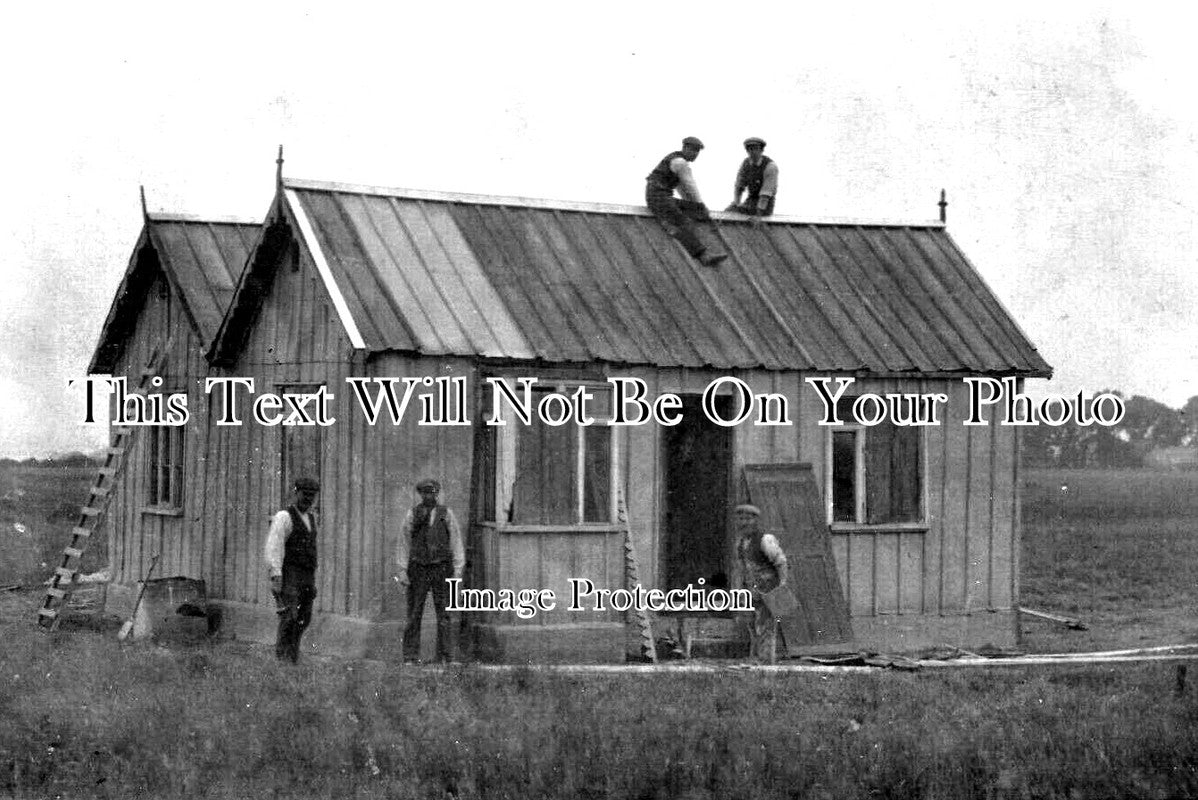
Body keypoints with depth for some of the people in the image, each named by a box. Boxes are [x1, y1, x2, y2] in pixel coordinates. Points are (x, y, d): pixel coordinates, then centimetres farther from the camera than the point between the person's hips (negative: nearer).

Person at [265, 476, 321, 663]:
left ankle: (293, 658, 11)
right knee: (290, 619, -15)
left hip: (307, 577, 7)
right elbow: (273, 549, -14)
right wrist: (275, 578, -21)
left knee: (303, 620, 4)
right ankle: (281, 658, -13)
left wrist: (313, 582, 19)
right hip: (288, 576, -7)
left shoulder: (310, 519, 18)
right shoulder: (284, 517, -7)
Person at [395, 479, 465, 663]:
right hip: (418, 568, 0)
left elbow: (456, 542, 5)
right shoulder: (412, 514, 2)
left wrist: (457, 570, -2)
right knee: (414, 615, 0)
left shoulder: (446, 514, 4)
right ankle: (410, 657, 3)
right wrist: (401, 571, -1)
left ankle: (445, 658, 2)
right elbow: (403, 543, 4)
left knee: (444, 615, -2)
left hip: (441, 568, 0)